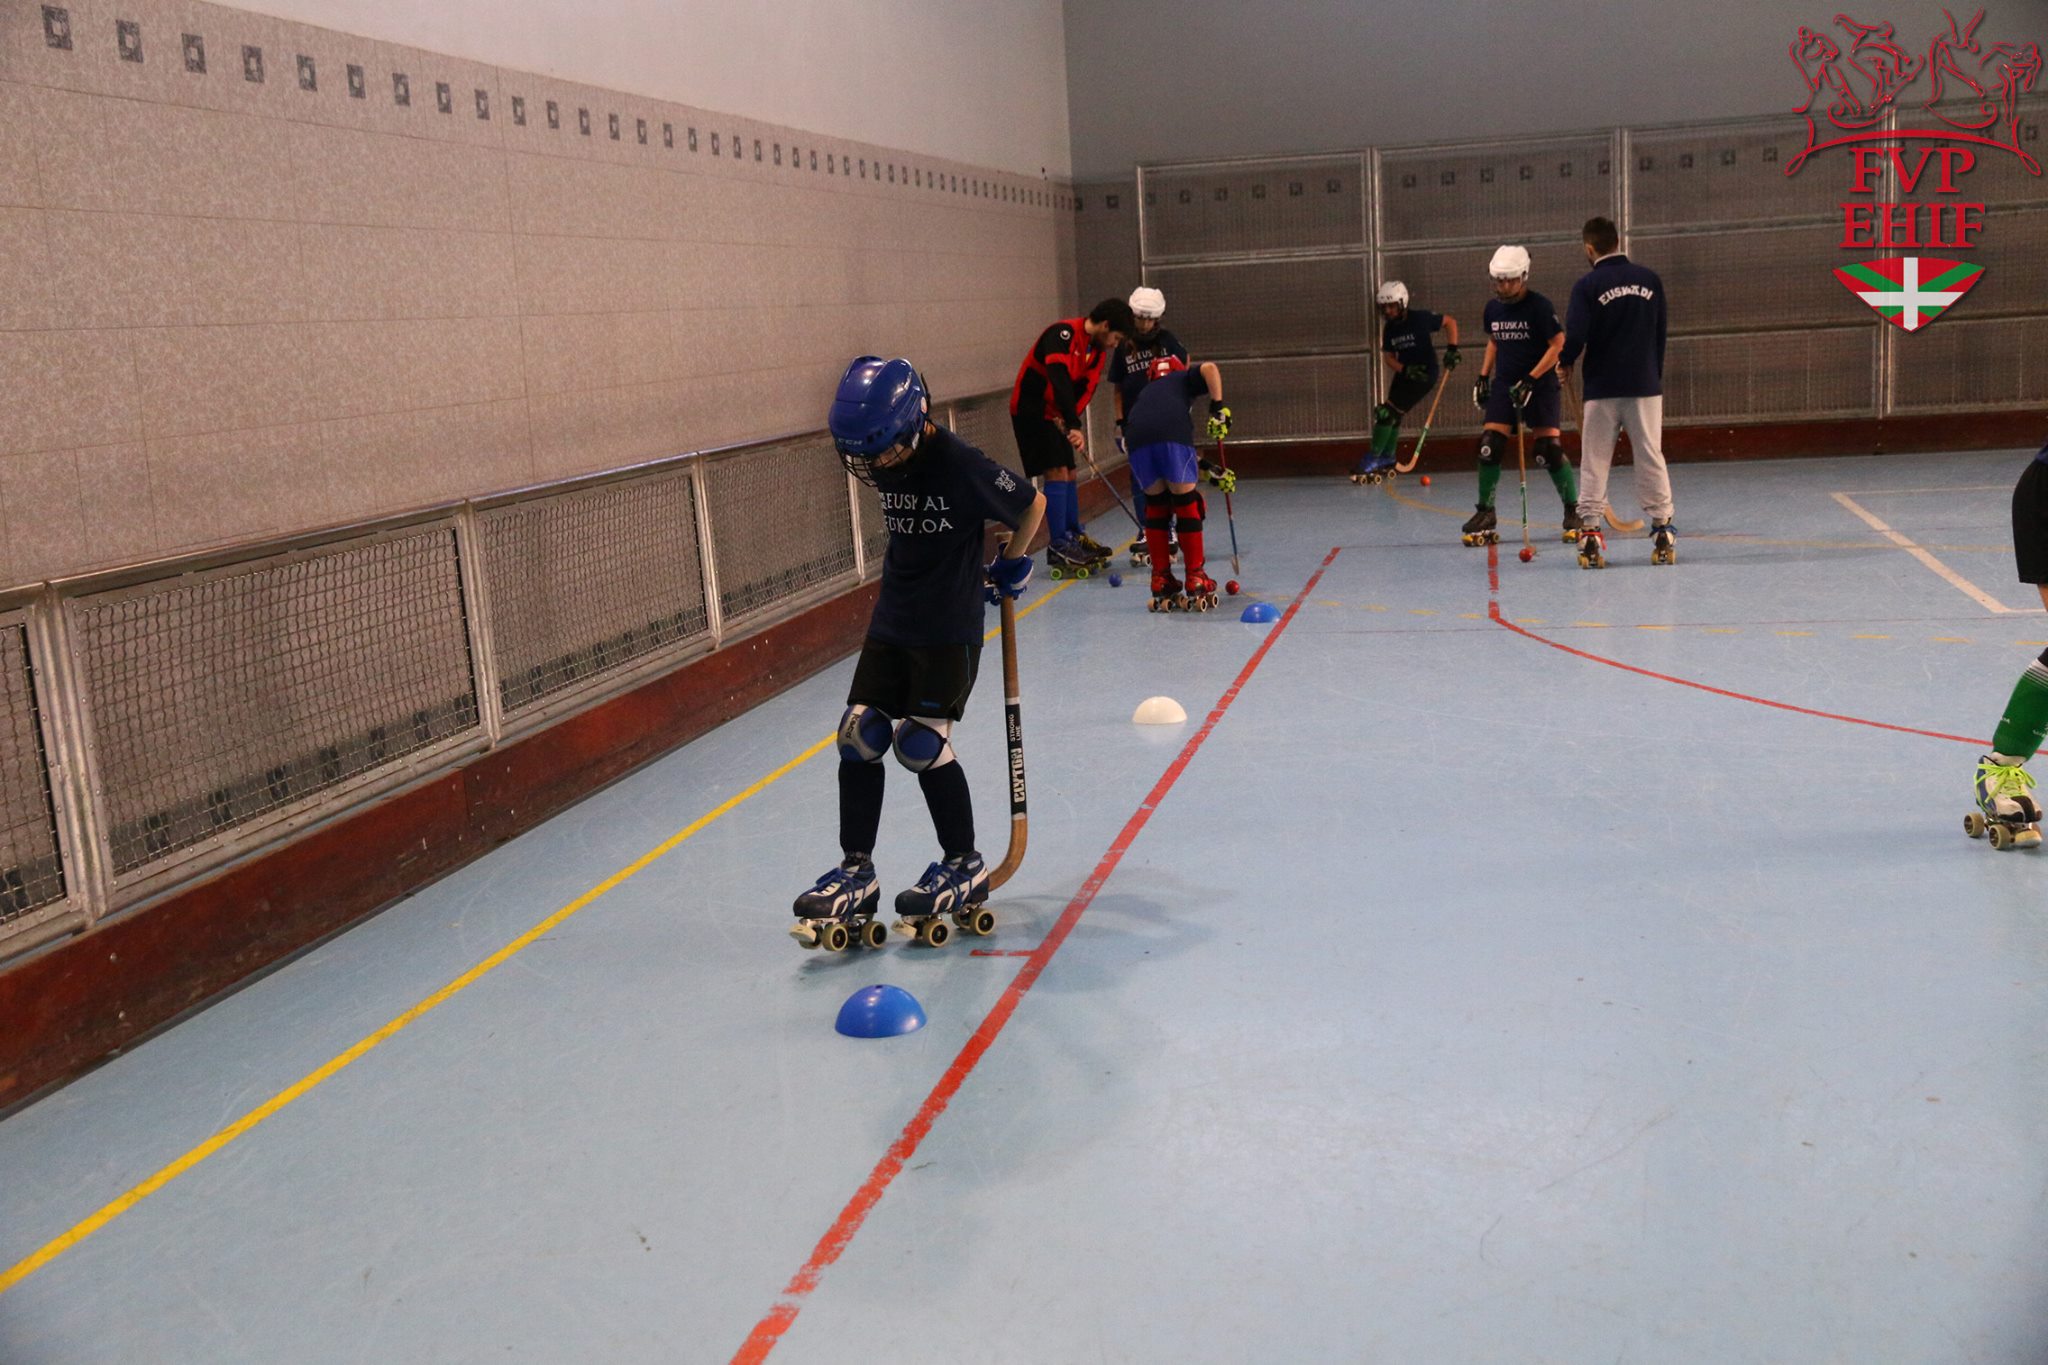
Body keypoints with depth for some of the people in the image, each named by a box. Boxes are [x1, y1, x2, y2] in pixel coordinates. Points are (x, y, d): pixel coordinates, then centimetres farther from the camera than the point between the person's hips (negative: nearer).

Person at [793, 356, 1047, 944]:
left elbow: (1032, 504, -5)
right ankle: (856, 872, 9)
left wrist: (1011, 563, 4)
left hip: (949, 628, -7)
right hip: (891, 622, 7)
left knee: (922, 743, -8)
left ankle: (965, 867, 11)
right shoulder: (882, 464, -1)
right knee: (859, 735, 0)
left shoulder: (961, 466, -20)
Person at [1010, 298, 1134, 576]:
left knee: (1068, 473, 12)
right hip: (1031, 410, -9)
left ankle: (1074, 536, 24)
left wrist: (1066, 420, -18)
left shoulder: (1098, 351, 6)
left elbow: (1086, 388, 0)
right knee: (1056, 472, -13)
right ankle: (1058, 547, -12)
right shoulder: (1063, 334, -24)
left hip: (1056, 415, 9)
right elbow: (1059, 380, -35)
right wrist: (1074, 426, -41)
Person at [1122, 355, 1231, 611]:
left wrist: (1202, 465, 43)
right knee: (1186, 503, 9)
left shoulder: (1146, 392, 41)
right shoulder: (1184, 378, 30)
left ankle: (1161, 582, 20)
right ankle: (1195, 581, 13)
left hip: (1136, 436, 4)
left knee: (1155, 505, 20)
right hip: (1173, 433, -4)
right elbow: (1208, 368, 5)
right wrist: (1218, 407, 9)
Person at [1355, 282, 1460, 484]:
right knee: (1393, 416, 9)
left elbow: (1450, 322, -4)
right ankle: (1387, 460, 23)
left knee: (1387, 412, -15)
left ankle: (1373, 458, -8)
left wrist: (1452, 350, -12)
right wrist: (1405, 370, -14)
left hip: (1425, 374, -7)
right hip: (1404, 374, 7)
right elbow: (1388, 356, 4)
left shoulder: (1420, 318, -15)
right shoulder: (1389, 328, 3)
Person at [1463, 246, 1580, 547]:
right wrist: (1483, 376, 13)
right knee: (1489, 447, -6)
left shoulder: (1539, 306, -11)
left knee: (1549, 449, -11)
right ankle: (1485, 515, 4)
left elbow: (1558, 345, -13)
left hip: (1540, 385, -5)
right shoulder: (1493, 308, 7)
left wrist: (1530, 380, -19)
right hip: (1504, 385, 5)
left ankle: (1573, 511, 6)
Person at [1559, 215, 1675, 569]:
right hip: (1645, 386, 3)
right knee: (1651, 458, 7)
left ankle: (1590, 532, 3)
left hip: (1602, 388, -3)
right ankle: (1663, 533, 7)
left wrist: (1565, 362, 7)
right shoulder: (1650, 279, 4)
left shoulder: (1588, 285, -8)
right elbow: (1661, 334, 9)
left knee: (1594, 461, 5)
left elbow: (1575, 336, -14)